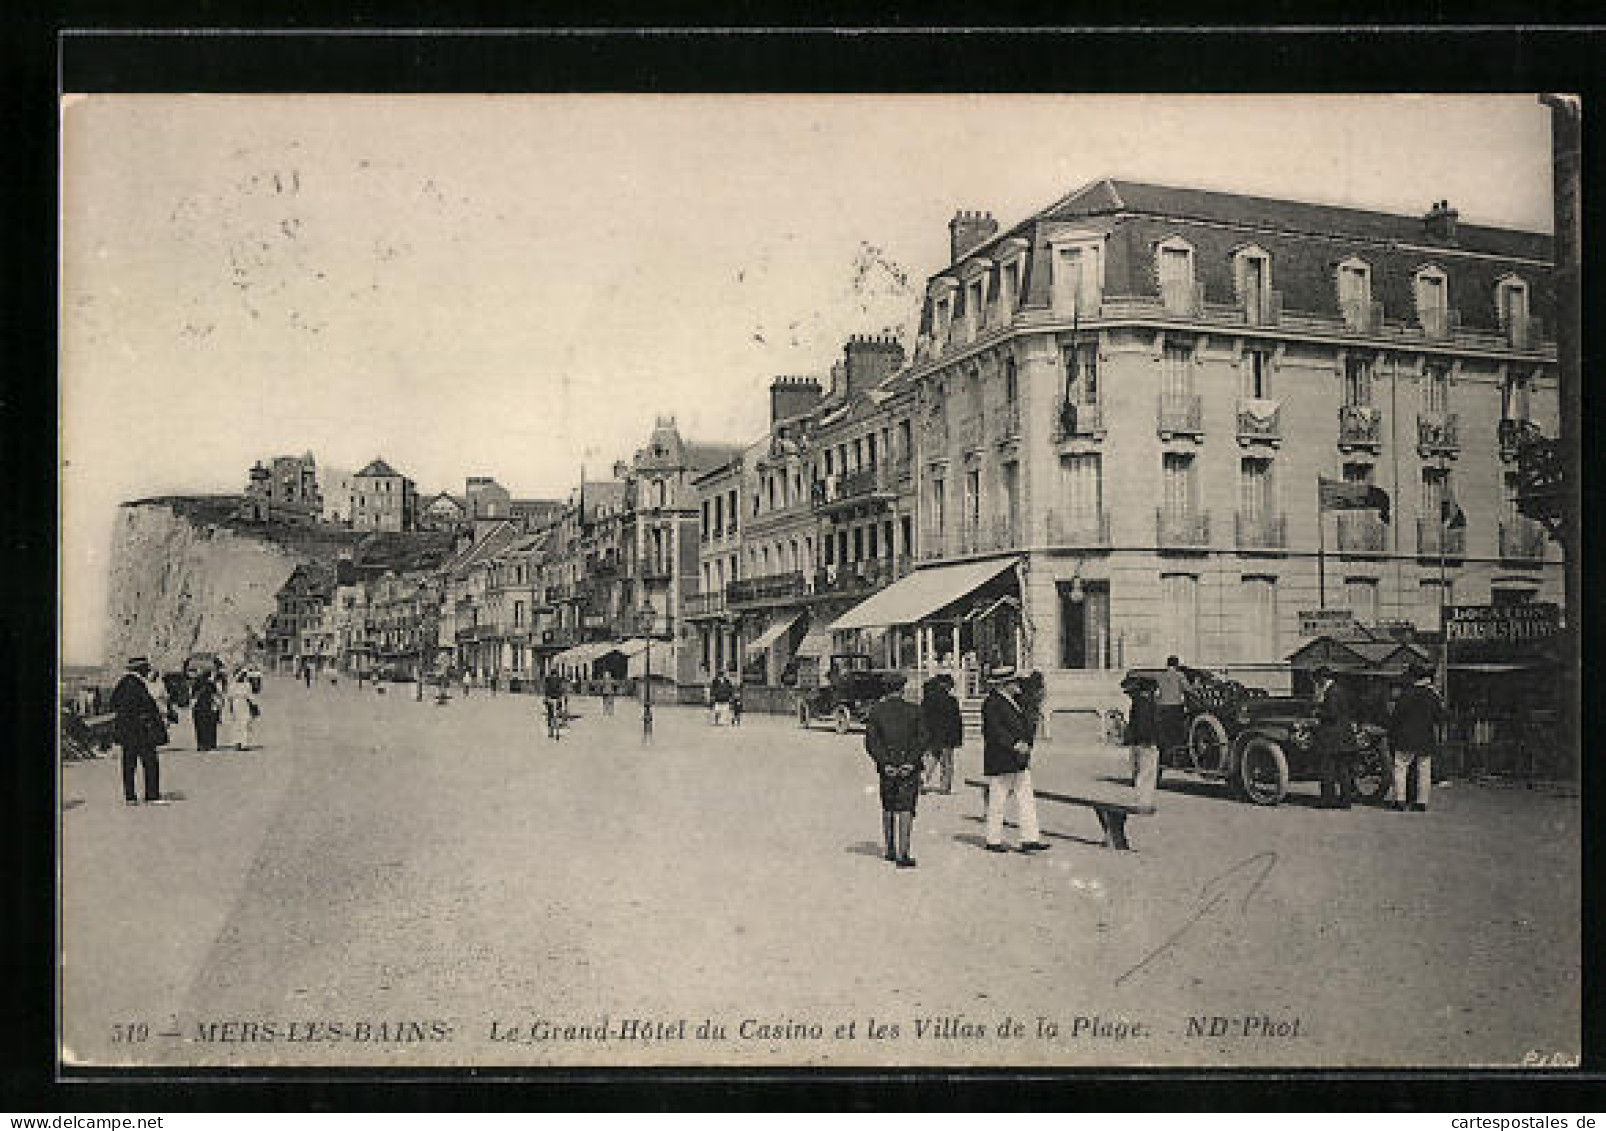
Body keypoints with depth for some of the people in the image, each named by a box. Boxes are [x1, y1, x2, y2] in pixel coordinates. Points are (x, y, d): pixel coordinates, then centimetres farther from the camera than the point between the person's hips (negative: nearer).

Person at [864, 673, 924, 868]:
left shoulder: (876, 711, 0)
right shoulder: (913, 710, -4)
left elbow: (870, 742, -4)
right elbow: (921, 739, -9)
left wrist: (885, 763, -5)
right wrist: (910, 762, -9)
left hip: (887, 766, 2)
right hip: (909, 766, -2)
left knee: (888, 808, 17)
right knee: (905, 809, -2)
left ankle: (890, 850, 22)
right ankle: (902, 854, -9)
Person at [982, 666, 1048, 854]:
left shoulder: (1014, 701, 16)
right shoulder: (991, 703, -13)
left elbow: (1026, 724, 22)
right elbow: (995, 730, -21)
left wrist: (1026, 745, 8)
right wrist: (1015, 745, -27)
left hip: (1020, 761, 9)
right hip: (1000, 762, -9)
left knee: (1026, 799, 4)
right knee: (997, 802, 1)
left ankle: (1030, 839, 5)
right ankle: (993, 840, 11)